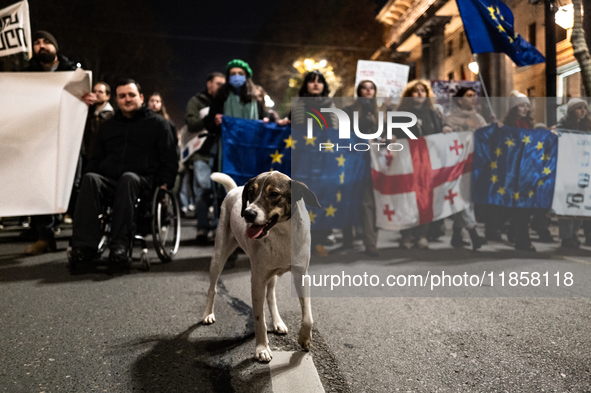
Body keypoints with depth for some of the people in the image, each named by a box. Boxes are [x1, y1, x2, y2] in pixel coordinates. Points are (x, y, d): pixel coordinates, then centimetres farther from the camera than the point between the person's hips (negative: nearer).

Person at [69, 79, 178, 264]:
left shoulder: (158, 123, 15)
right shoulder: (108, 126, 28)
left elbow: (169, 159, 8)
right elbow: (97, 158, 28)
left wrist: (164, 184, -8)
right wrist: (90, 172, 6)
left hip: (143, 181, -3)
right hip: (109, 180, 4)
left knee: (128, 178, -39)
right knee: (90, 179, -30)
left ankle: (120, 242, -42)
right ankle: (85, 244, -38)